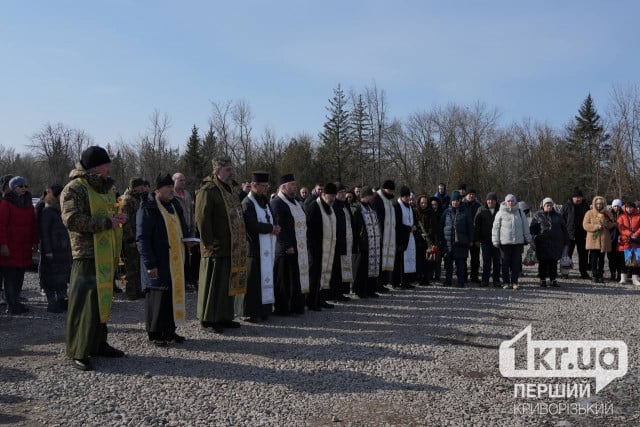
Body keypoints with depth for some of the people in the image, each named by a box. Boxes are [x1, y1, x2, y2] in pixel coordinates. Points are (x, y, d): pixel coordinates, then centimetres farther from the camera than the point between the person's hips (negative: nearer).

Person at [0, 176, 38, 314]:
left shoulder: (29, 205, 15)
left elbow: (33, 225, 18)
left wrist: (34, 242, 12)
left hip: (24, 249, 6)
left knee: (19, 277, 11)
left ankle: (16, 302, 20)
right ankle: (11, 306, 1)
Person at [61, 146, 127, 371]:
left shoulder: (104, 187, 18)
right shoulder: (74, 188, -10)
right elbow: (71, 219, -23)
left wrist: (117, 218, 12)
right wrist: (107, 222, -21)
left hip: (106, 255, 9)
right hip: (88, 255, -9)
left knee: (103, 300, 15)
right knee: (85, 304, -6)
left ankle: (98, 343, 26)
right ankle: (78, 352, 2)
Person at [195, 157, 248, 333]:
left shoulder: (232, 189, 16)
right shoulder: (207, 191, -12)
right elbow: (202, 219, -18)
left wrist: (241, 243, 16)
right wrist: (208, 243, -18)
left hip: (233, 248, 9)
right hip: (216, 248, -8)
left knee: (228, 283, 14)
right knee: (213, 284, -1)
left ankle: (224, 317, 25)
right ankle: (209, 319, 11)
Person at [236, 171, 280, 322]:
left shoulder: (265, 202, 17)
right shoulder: (247, 203, -11)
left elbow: (271, 220, 17)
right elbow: (253, 225, -21)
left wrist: (274, 229, -6)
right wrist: (272, 228, -10)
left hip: (266, 249, 8)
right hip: (253, 249, -8)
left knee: (265, 279, 9)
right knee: (252, 281, -3)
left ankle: (262, 310, 16)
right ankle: (248, 312, 5)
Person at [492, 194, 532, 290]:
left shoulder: (520, 213, 10)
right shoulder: (501, 213, 1)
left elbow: (525, 227, 16)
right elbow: (495, 228, 2)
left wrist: (527, 239, 15)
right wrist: (496, 241, -1)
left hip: (518, 242, 2)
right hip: (504, 242, -2)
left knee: (516, 262, 4)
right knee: (505, 263, 0)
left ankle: (514, 282, 13)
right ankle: (506, 282, 9)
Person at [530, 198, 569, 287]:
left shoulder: (558, 216, 13)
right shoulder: (537, 215, 5)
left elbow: (564, 230, 16)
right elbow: (532, 229, 1)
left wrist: (566, 242, 12)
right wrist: (532, 240, -8)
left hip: (555, 244, 2)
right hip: (542, 244, -2)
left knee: (553, 263, 5)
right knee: (543, 263, 1)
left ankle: (553, 279, 14)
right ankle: (542, 280, 9)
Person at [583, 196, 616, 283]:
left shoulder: (607, 214, 11)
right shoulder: (589, 213, 3)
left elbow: (612, 225, 5)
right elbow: (585, 225, -4)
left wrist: (604, 221, -13)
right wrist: (596, 226, -15)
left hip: (604, 240, 2)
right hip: (593, 239, -2)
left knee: (601, 258, 6)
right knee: (594, 258, -4)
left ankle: (600, 275, 14)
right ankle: (594, 275, 3)